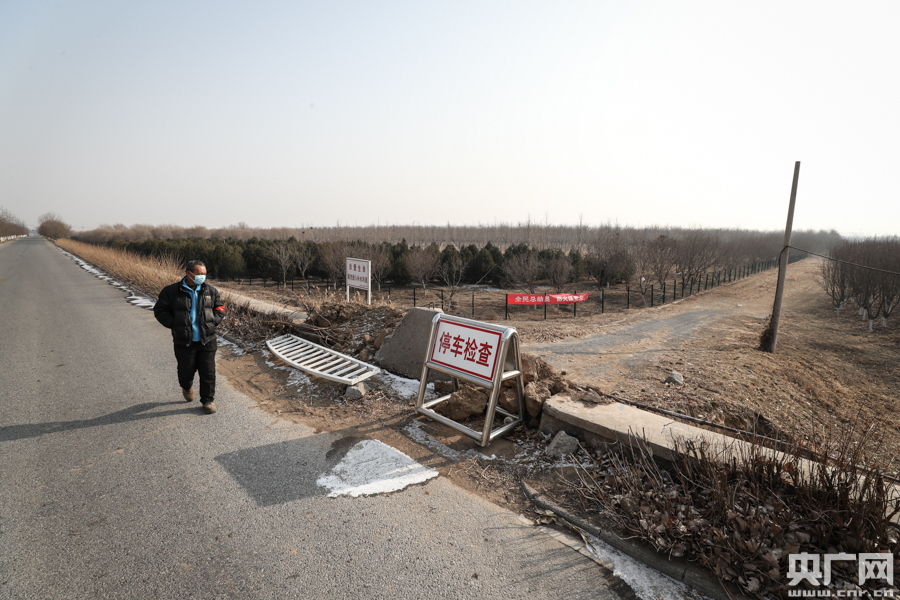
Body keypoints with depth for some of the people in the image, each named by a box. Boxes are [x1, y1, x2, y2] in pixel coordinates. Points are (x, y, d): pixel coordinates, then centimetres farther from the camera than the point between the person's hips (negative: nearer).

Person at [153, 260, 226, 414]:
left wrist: (212, 322, -2)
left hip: (207, 341, 1)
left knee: (208, 372, 3)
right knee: (186, 370, 12)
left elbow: (220, 308, 13)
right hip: (184, 342, -1)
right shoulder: (171, 291, -3)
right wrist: (175, 325, -7)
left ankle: (208, 400, 18)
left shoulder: (210, 291, 4)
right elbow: (160, 311, 3)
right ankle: (186, 386, 46)